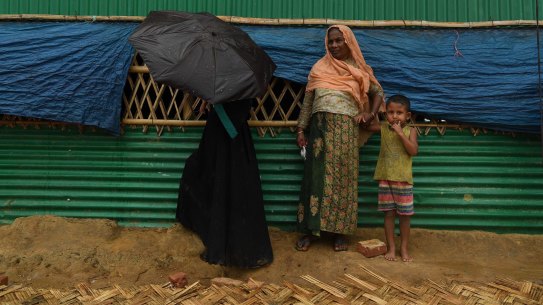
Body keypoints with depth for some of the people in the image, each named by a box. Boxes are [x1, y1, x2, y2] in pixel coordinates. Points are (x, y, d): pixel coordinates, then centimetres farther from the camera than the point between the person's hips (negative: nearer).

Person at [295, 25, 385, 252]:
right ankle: (310, 230, 7)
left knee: (342, 178, 0)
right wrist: (301, 129, 4)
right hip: (320, 127, 1)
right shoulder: (319, 68, 11)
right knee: (315, 177, 0)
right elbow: (307, 101, 11)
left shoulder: (359, 70, 10)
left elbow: (378, 92, 16)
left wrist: (371, 114, -2)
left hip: (345, 129, -1)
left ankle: (340, 231, 9)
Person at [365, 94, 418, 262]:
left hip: (404, 179, -1)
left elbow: (414, 151, -14)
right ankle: (391, 247, 18)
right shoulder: (383, 127, 4)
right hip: (385, 178, 1)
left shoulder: (410, 131, -1)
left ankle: (404, 248, 20)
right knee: (389, 213, 6)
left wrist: (400, 133, -17)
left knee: (405, 215, 6)